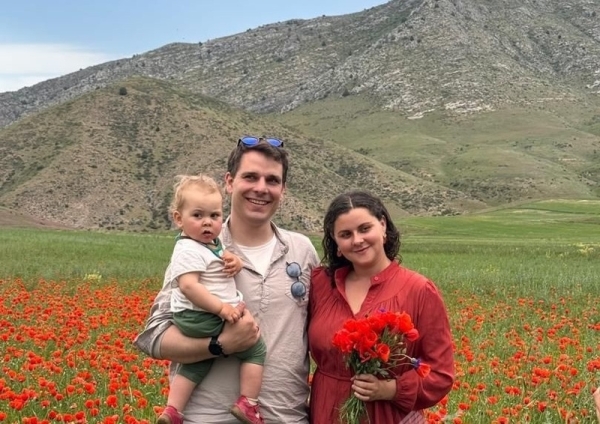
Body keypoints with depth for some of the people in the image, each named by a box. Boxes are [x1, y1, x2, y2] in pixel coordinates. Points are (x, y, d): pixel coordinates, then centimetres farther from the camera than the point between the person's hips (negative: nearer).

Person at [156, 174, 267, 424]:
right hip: (203, 319, -10)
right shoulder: (190, 250, -18)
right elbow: (189, 285, -27)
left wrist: (233, 263, 4)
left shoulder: (212, 244, 13)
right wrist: (221, 307, -27)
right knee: (256, 348, 0)